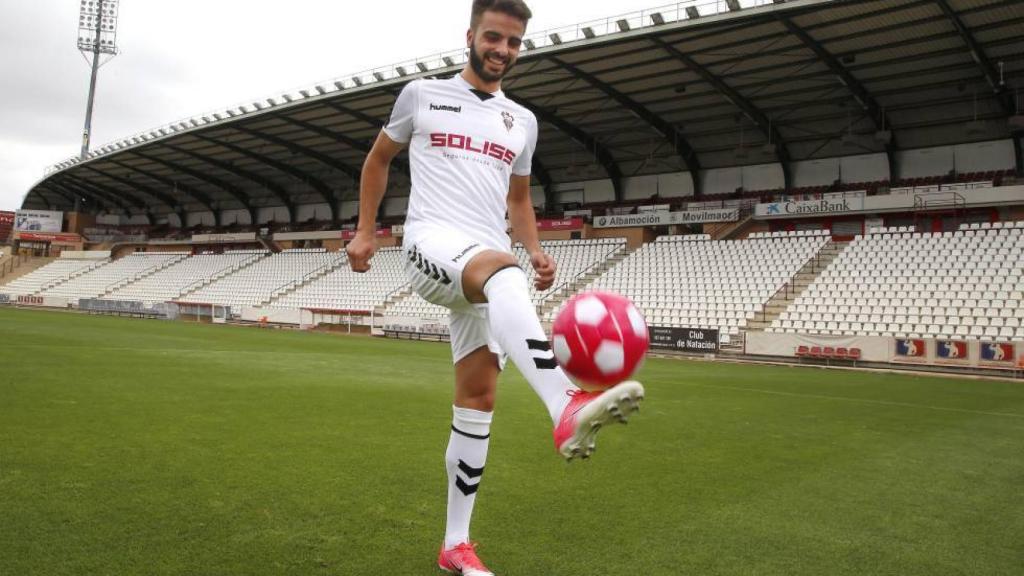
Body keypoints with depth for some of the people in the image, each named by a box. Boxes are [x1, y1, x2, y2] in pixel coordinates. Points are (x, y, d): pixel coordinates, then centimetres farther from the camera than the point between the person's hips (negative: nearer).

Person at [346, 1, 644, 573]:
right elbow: (379, 159, 21)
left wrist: (537, 249, 7)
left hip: (489, 263, 5)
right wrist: (366, 231, 14)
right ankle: (568, 408, -63)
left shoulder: (522, 121, 19)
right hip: (432, 241, -4)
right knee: (503, 269, -40)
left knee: (478, 397, 0)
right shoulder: (422, 94, 10)